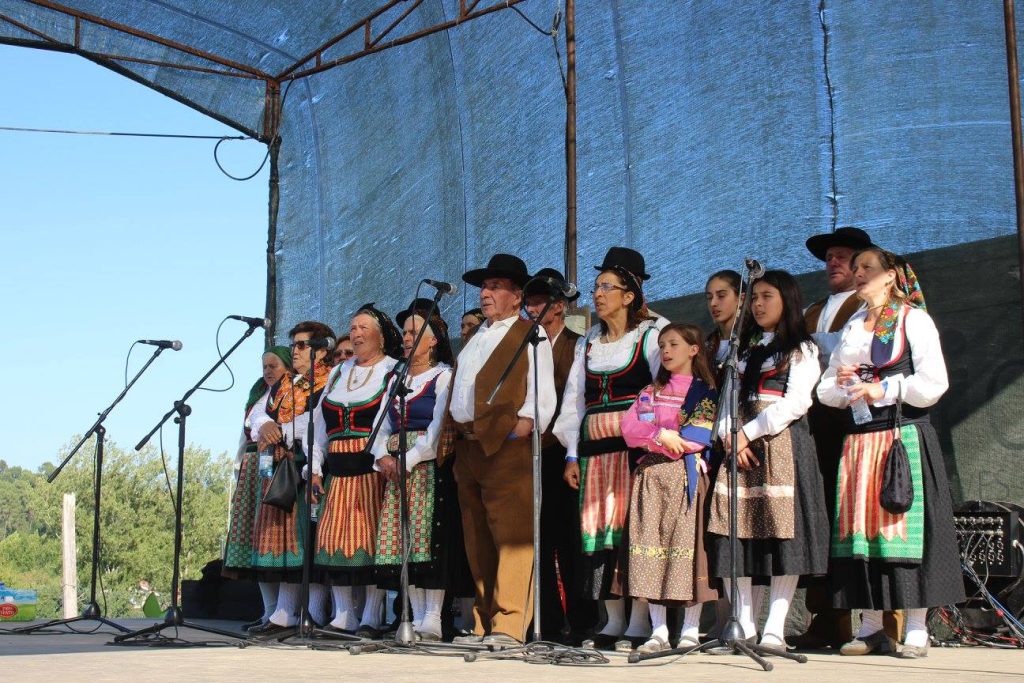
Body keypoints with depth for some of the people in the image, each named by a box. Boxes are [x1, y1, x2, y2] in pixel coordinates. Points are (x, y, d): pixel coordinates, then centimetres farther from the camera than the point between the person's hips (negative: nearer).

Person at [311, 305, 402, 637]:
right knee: (335, 536, 2)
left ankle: (371, 617, -2)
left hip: (373, 467, -6)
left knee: (370, 536, -7)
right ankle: (343, 616, 9)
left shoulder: (394, 372, 2)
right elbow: (320, 424, 19)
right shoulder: (338, 373, 21)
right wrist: (315, 467, 9)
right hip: (337, 470, 6)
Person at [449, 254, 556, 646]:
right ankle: (485, 623, 16)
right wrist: (453, 430, 16)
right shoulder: (476, 339, 25)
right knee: (477, 540, 10)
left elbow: (542, 390, -8)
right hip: (468, 447, 8)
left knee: (511, 536, -13)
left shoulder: (530, 335, 2)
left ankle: (510, 625, -15)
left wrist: (526, 421, -21)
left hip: (507, 447, -8)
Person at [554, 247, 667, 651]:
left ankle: (639, 625, -4)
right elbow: (574, 399, 18)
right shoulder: (588, 342, 19)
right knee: (597, 528, 1)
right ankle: (612, 622, 7)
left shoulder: (652, 334, 2)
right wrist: (572, 454, 10)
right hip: (595, 447, 5)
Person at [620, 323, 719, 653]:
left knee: (687, 540, -8)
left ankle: (690, 631, 0)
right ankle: (658, 631, 2)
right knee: (651, 541, -2)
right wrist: (661, 435, -12)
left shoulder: (706, 391, 5)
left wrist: (660, 441, -5)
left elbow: (702, 434, -8)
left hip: (687, 475, -4)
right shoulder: (651, 391, 19)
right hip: (651, 477, 4)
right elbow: (629, 427, 6)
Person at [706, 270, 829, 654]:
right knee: (734, 531, -5)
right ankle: (743, 626, -3)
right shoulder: (745, 348, 24)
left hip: (781, 440, -5)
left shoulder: (801, 349, 7)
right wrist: (728, 435, -5)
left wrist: (750, 433, -11)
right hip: (738, 443, 5)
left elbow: (796, 402, -6)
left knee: (781, 531, -11)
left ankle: (774, 629, -11)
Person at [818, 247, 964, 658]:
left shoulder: (913, 319, 1)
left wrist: (884, 390, -10)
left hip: (904, 435, -6)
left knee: (904, 525, -8)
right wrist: (843, 385, -3)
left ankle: (916, 629, -4)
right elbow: (826, 389, 17)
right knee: (860, 527, 2)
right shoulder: (852, 327, 19)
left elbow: (934, 382, -8)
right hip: (858, 438, 6)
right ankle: (871, 627, 6)